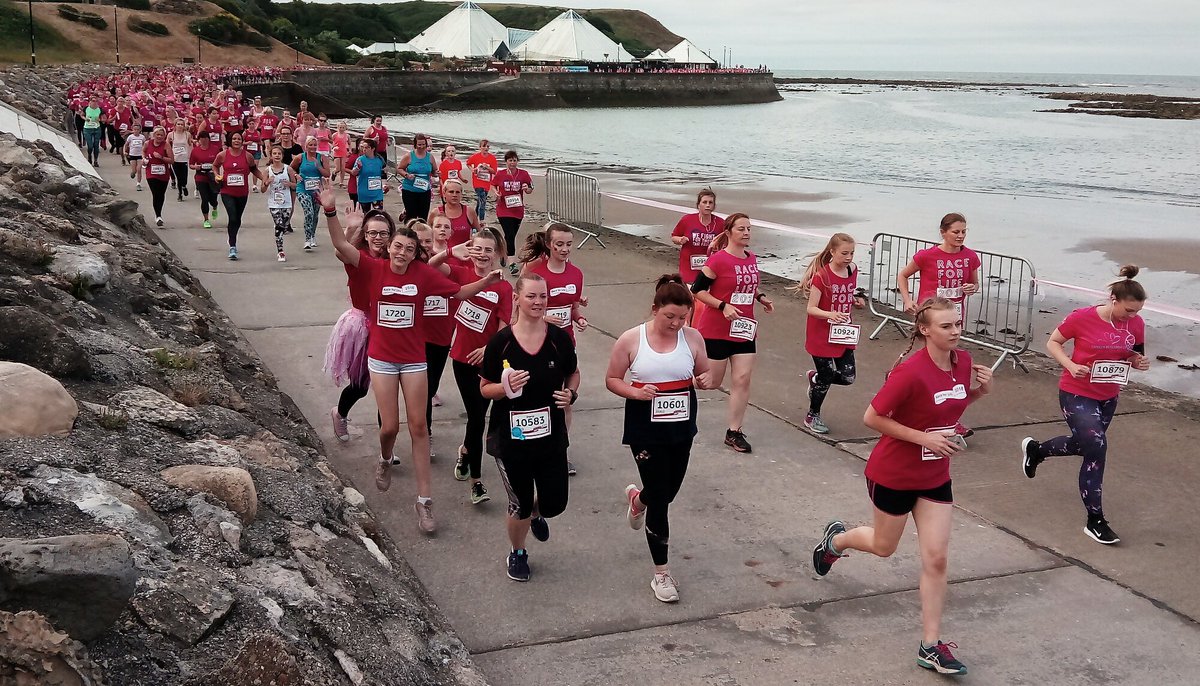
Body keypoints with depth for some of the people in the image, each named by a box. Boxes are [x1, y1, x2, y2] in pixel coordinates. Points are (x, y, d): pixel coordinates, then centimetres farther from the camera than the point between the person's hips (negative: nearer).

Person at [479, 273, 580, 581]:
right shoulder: (500, 342, -12)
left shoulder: (559, 339, -6)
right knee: (519, 505, 9)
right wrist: (506, 388, -24)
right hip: (511, 437, -2)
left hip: (551, 436, 2)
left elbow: (573, 374, 12)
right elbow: (485, 389, -3)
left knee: (554, 503, 7)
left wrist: (571, 393, -8)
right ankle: (517, 554, 39)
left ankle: (537, 513, 46)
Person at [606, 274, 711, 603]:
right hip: (645, 431, -4)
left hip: (681, 429, 4)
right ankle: (661, 573, 12)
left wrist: (705, 379, -14)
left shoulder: (692, 338, -4)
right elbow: (612, 380, -2)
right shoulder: (631, 340, -11)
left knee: (668, 491, 16)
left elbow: (704, 373, 10)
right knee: (659, 499, -2)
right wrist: (634, 392, -21)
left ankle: (637, 498, 55)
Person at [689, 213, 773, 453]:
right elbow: (698, 290, -12)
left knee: (742, 380, 0)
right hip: (716, 331, -6)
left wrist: (761, 298, 4)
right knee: (711, 381, 3)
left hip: (745, 329, 6)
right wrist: (723, 306, -22)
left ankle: (734, 432, 9)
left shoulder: (752, 259, 6)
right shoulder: (717, 260, -15)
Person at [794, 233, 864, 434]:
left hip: (843, 333, 6)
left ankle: (814, 377, 33)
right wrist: (830, 314, -35)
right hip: (822, 336, -6)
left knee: (848, 377, 3)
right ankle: (812, 416, 27)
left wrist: (857, 302, -4)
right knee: (826, 377, 4)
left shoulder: (852, 272, 1)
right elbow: (811, 308, -18)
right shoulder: (822, 276, -19)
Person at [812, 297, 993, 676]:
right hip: (893, 474, -5)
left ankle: (930, 646, 11)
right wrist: (925, 438, -24)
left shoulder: (964, 361, -7)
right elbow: (872, 417, -22)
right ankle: (836, 539, 50)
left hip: (935, 476, 5)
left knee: (936, 558, 1)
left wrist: (981, 389, -8)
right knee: (884, 546, 17)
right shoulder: (910, 371, -27)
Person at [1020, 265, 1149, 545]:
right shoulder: (1082, 318, -19)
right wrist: (1071, 365, -23)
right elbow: (1052, 343, -7)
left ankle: (1035, 449, 53)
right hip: (1076, 394, -6)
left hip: (1108, 397, 6)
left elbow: (1135, 355, 10)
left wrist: (1140, 361, -14)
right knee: (1096, 448, -16)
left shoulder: (1136, 324, -6)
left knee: (1083, 445, 22)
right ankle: (1095, 521, -4)